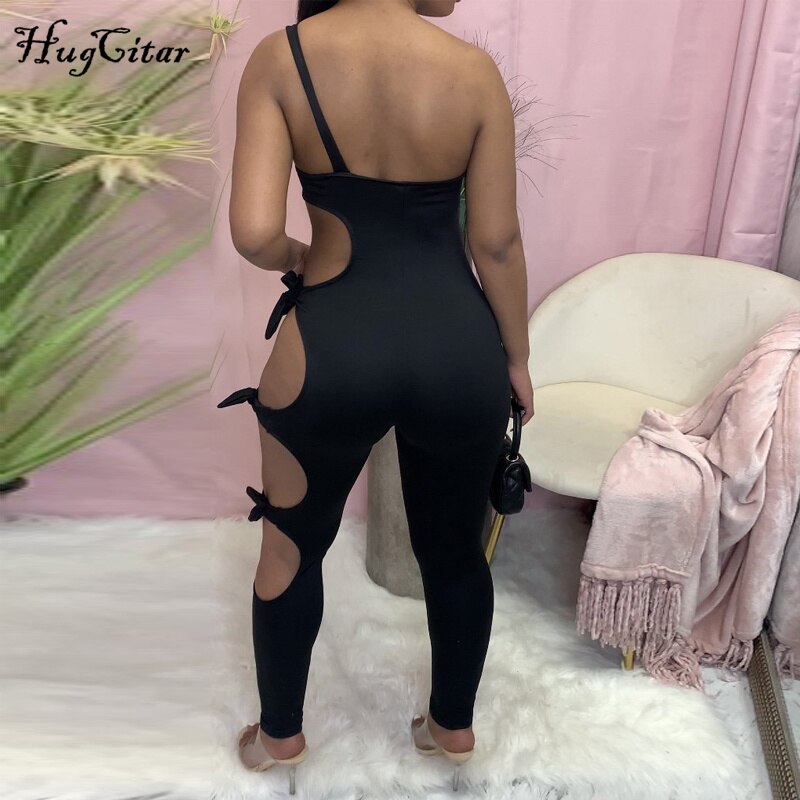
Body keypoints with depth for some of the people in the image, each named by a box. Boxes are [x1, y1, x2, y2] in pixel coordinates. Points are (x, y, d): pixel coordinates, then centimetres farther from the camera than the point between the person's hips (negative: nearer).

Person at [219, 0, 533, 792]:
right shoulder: (474, 70, -5)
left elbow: (254, 233, -16)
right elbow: (498, 243, -2)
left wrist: (298, 259, 8)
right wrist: (516, 357, 13)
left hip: (334, 346, -1)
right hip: (457, 345, 1)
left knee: (290, 550, 23)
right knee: (455, 553, 23)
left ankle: (280, 733, 42)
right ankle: (452, 724, 44)